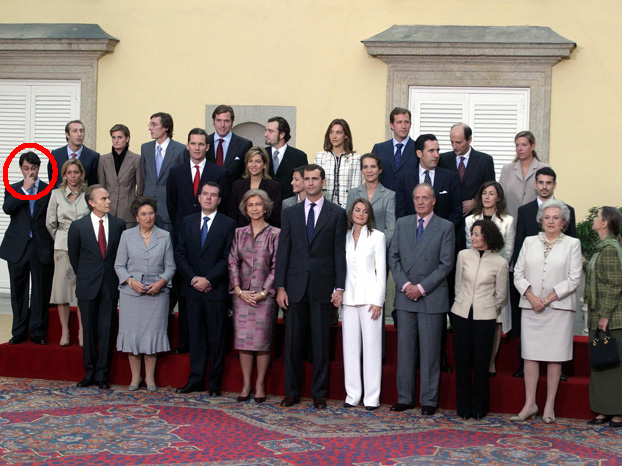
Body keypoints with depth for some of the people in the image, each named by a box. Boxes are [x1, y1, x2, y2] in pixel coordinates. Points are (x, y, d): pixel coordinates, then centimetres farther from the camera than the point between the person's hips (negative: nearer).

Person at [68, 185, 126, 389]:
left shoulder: (119, 224, 1)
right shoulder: (78, 226, -2)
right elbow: (73, 255, 9)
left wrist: (116, 277, 7)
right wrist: (84, 277, 11)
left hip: (110, 286, 0)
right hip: (88, 286, 0)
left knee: (107, 331, 1)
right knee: (89, 331, 8)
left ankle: (102, 375, 10)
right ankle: (90, 373, 19)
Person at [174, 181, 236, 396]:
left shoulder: (228, 224, 0)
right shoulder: (187, 223, 11)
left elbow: (228, 258, -6)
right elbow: (180, 254, 7)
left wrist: (208, 280, -14)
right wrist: (193, 278, -7)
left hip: (216, 289, -3)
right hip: (192, 289, 3)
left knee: (216, 337, 2)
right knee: (196, 336, 8)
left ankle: (215, 383, 8)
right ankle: (196, 380, 14)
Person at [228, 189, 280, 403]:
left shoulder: (275, 234, 1)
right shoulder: (239, 233, 11)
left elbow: (276, 266, -3)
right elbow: (233, 262, 7)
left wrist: (264, 292, -10)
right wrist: (239, 290, -5)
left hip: (265, 295, -3)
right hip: (242, 294, 3)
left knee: (262, 340, -2)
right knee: (243, 339, 2)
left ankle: (260, 385, 8)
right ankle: (246, 385, 10)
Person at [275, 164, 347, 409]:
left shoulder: (337, 214, 3)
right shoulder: (291, 213, 10)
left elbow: (340, 252, 0)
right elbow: (283, 251, 7)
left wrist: (339, 287, -7)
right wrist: (280, 286, 0)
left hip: (322, 286, -2)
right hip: (296, 286, 2)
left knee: (321, 342, 3)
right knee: (293, 341, 5)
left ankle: (319, 394, 12)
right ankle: (292, 391, 15)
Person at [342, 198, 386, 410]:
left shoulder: (377, 236, 3)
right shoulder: (345, 237, 12)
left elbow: (381, 270, -1)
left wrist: (378, 300, -8)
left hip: (369, 296, -3)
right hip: (349, 296, 4)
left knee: (372, 345, -3)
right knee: (350, 345, 4)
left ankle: (372, 396, 1)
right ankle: (353, 394, 11)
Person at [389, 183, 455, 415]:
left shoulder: (446, 227, 0)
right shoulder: (402, 224, 11)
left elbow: (446, 264, -5)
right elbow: (394, 257, 7)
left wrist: (422, 287, -11)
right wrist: (405, 284, -7)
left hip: (432, 298, -3)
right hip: (405, 296, 3)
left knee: (430, 350, 1)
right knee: (405, 349, 6)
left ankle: (429, 400, 8)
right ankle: (405, 398, 14)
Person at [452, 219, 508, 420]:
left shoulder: (499, 262, -4)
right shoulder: (464, 255, 2)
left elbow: (501, 295, 6)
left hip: (484, 316, -2)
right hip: (462, 313, 2)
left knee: (481, 362, 3)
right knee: (462, 360, 5)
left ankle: (479, 407, 16)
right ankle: (464, 406, 16)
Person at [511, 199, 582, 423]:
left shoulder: (572, 244, 4)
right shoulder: (529, 242, 11)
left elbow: (573, 279, -3)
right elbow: (518, 273, 7)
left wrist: (548, 299, -10)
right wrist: (532, 297, -8)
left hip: (559, 308, -2)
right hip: (531, 308, 2)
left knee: (555, 357, 1)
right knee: (530, 355, 1)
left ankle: (549, 406, 7)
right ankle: (530, 404, 7)